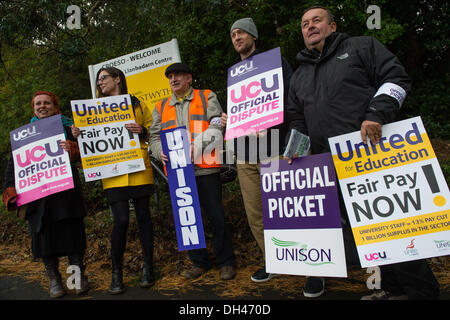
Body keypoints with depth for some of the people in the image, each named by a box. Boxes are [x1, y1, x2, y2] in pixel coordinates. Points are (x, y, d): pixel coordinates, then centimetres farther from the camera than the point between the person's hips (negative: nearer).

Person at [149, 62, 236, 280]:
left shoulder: (207, 98, 7)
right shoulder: (161, 107, 18)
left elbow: (216, 128, -5)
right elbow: (154, 137, 15)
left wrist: (195, 147, -18)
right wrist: (161, 151, -7)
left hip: (205, 168, -4)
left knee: (216, 217, 0)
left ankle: (226, 262, 16)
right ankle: (199, 262, 25)